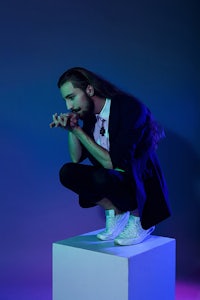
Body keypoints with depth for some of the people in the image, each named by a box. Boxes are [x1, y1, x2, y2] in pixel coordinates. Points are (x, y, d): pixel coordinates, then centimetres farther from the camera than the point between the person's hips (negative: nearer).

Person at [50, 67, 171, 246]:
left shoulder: (131, 108, -23)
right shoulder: (89, 113, 0)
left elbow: (113, 162, -27)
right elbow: (76, 158, 6)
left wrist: (78, 130, -24)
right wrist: (71, 129, -11)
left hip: (142, 185, -7)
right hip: (112, 179, 7)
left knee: (102, 177, -35)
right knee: (67, 173, -13)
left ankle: (139, 219, -6)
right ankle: (115, 211, 4)